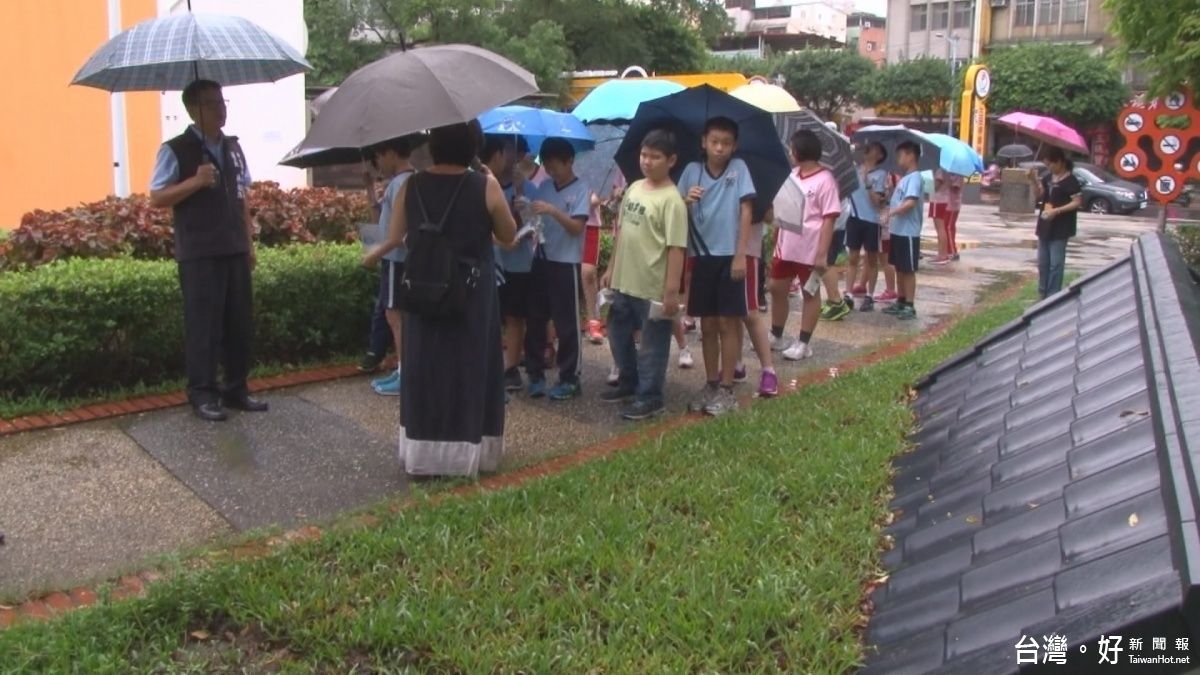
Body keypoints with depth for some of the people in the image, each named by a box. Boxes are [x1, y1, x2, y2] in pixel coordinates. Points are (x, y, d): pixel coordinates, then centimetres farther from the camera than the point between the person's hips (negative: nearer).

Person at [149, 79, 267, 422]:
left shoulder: (233, 147, 13)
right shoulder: (175, 150, -5)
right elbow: (157, 198, -7)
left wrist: (249, 243, 13)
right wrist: (196, 181, -19)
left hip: (234, 250, 6)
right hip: (198, 253, -6)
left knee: (240, 322, 9)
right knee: (203, 324, 0)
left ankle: (236, 388, 20)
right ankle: (202, 393, 10)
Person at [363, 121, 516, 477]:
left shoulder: (411, 187, -3)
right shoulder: (486, 186, -10)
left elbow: (395, 238, 4)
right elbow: (508, 236, 0)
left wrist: (373, 255, 24)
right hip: (473, 294, -2)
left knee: (426, 368, 11)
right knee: (469, 367, 8)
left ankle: (423, 451, 20)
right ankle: (468, 450, 15)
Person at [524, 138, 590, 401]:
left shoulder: (580, 190, -6)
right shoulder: (544, 187, 10)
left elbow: (577, 227, -15)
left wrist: (553, 211, -27)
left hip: (566, 263, -5)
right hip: (541, 260, 5)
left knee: (566, 323, 1)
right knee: (535, 319, 8)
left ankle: (570, 378, 10)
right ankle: (535, 373, 18)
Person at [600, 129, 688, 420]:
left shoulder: (671, 200, -15)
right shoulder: (633, 188, 8)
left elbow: (676, 248, -18)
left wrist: (671, 291, -20)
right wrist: (611, 269, 17)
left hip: (653, 287, -8)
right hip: (623, 281, 8)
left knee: (652, 344, 5)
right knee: (619, 336, 20)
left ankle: (649, 397, 18)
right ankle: (629, 384, 38)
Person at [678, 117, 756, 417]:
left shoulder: (739, 168, -3)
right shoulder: (692, 170, 4)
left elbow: (746, 212, -7)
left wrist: (740, 255, -13)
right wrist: (686, 200, -19)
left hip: (729, 256, -3)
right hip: (702, 257, 3)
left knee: (727, 323, 1)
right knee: (708, 325, 10)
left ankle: (726, 388, 8)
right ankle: (710, 385, 20)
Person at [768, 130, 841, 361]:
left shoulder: (825, 180, -12)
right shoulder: (793, 176, 9)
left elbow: (829, 219, -14)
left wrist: (822, 253, -19)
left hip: (810, 249, -8)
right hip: (786, 246, 8)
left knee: (810, 293, 7)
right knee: (776, 288, 13)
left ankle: (803, 343, 14)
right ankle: (776, 336, 28)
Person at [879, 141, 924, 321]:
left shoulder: (915, 178, -15)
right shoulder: (904, 178, 15)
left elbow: (911, 202, -27)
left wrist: (890, 213, -29)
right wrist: (889, 214, 6)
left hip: (908, 233, -9)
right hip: (897, 231, 9)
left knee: (908, 270, -2)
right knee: (899, 268, 15)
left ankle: (910, 306, 4)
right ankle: (900, 302, 24)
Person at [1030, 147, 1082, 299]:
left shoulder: (1070, 181, -13)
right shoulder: (1048, 177, 8)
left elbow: (1077, 202, -15)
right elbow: (1039, 195, 14)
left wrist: (1057, 211, -23)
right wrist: (1034, 181, -3)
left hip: (1060, 229, -8)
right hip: (1045, 226, 8)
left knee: (1056, 263, -4)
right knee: (1043, 262, 14)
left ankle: (1052, 296, 0)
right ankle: (1043, 293, 24)